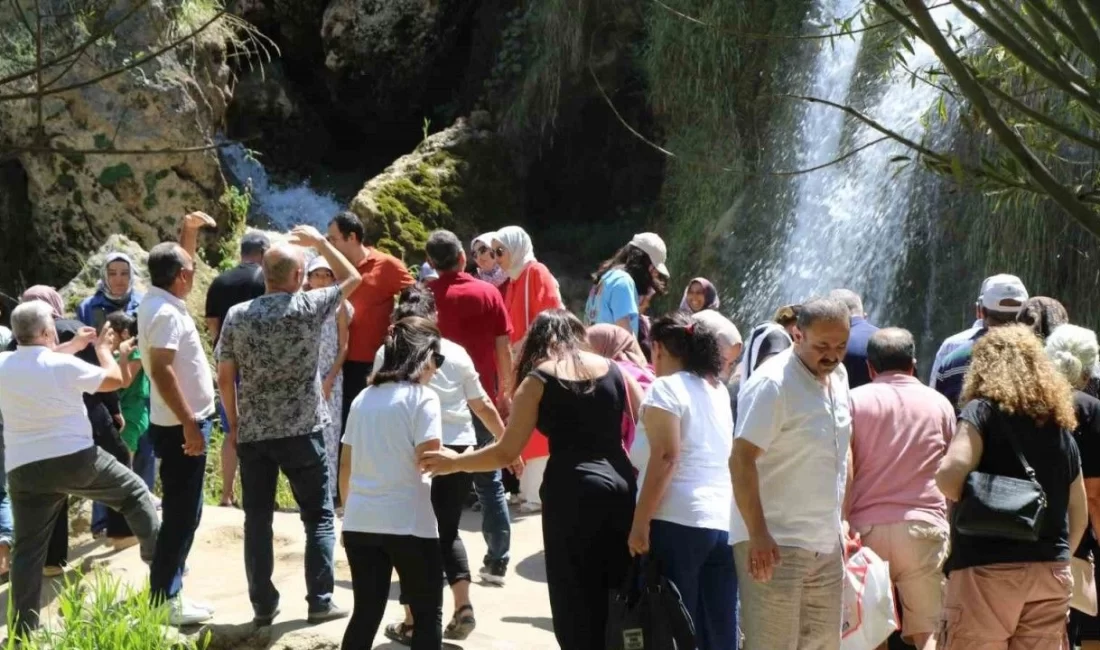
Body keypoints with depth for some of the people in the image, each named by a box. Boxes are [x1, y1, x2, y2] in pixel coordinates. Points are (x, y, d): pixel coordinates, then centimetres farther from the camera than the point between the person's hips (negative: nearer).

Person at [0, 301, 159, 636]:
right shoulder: (65, 366, -13)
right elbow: (115, 379, 1)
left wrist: (75, 345, 29)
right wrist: (103, 349, 19)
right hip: (77, 459, -3)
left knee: (27, 549, 7)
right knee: (134, 492, 20)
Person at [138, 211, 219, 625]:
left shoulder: (159, 301, 9)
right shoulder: (166, 314, -20)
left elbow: (179, 262, 30)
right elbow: (162, 371, -27)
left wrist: (189, 232, 19)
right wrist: (188, 423, -27)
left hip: (181, 423, 10)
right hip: (180, 427, -10)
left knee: (182, 513, 16)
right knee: (181, 515, -5)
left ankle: (168, 596, 22)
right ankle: (164, 602, -1)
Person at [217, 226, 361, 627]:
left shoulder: (237, 316, -1)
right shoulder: (309, 308, -7)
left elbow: (225, 377, 2)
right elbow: (353, 278, 9)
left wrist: (234, 423, 13)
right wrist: (321, 242, 19)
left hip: (253, 433, 3)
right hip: (303, 431, -2)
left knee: (257, 520, 9)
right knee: (319, 517, 9)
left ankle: (263, 606, 11)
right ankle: (320, 602, 9)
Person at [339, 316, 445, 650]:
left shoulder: (363, 398, 12)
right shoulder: (422, 397, -6)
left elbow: (345, 465, 14)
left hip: (360, 521, 6)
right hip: (408, 523, -6)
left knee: (365, 614, 11)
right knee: (428, 615, 8)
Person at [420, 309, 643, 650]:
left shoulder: (539, 379, 2)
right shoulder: (614, 370, 12)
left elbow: (507, 452, 0)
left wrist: (454, 462, 13)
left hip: (573, 492, -4)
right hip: (623, 487, 4)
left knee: (577, 607, 4)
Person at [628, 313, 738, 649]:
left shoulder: (666, 387, -4)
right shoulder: (719, 390, 18)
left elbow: (665, 458, -14)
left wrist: (640, 522, -14)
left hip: (678, 521, -7)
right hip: (726, 522, 7)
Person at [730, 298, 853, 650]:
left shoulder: (838, 376, 10)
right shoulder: (773, 384, -16)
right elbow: (741, 460, -21)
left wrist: (841, 521, 18)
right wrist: (758, 534, -26)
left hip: (826, 544, 8)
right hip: (776, 544, -8)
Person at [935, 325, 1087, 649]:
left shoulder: (983, 410, -4)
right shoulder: (1061, 425, 13)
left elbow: (951, 474, -20)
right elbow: (1079, 514, 17)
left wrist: (970, 502, 0)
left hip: (988, 569, -5)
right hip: (1052, 574, 6)